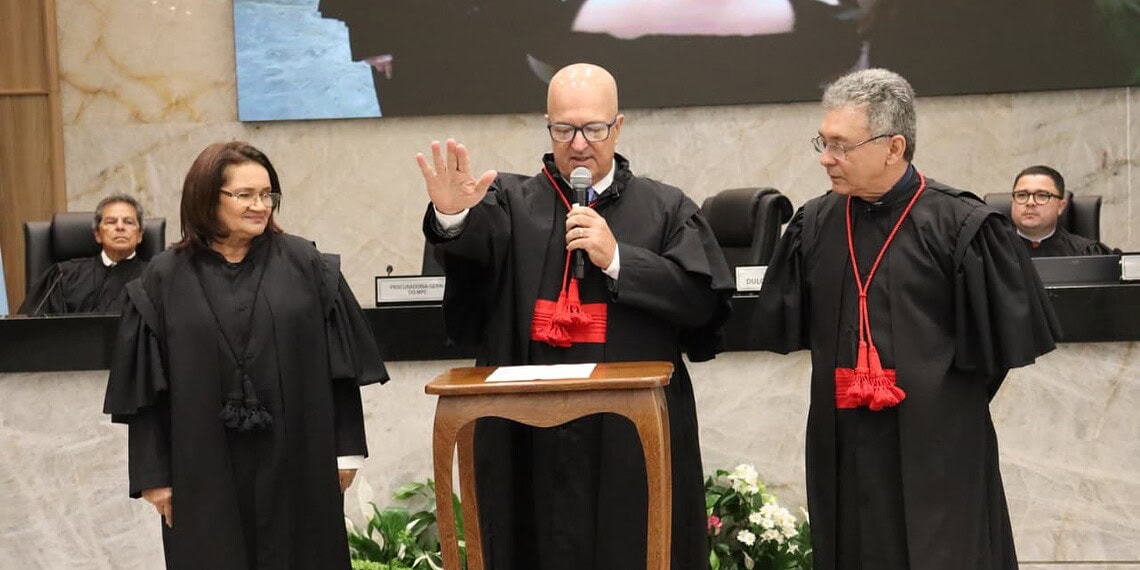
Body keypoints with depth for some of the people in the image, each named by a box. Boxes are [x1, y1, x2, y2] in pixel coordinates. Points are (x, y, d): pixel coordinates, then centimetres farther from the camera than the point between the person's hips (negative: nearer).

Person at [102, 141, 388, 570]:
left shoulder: (304, 265, 2)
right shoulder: (166, 278, 0)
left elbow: (339, 365, 3)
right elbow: (147, 387, 0)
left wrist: (346, 448, 1)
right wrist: (154, 472, -3)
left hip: (295, 463, 1)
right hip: (204, 469, 0)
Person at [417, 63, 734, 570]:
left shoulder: (666, 209, 8)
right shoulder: (512, 202, 8)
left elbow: (703, 296, -4)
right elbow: (475, 241, -14)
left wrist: (616, 259, -12)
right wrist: (453, 218, -37)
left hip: (636, 435, 0)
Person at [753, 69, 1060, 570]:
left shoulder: (959, 225, -10)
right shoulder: (814, 225, 3)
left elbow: (1012, 334, -5)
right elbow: (779, 329, 9)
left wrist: (944, 397, 2)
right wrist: (844, 375, 2)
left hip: (937, 449, -4)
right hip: (843, 449, 4)